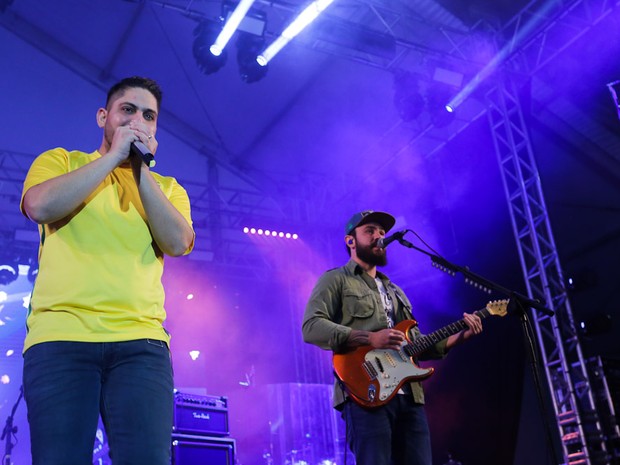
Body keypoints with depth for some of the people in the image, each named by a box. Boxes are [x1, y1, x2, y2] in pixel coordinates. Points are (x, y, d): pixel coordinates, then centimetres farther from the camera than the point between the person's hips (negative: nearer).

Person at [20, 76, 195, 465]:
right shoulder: (61, 161, 15)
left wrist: (140, 169, 0)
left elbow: (178, 242, 0)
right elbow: (40, 206, -7)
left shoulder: (167, 187, 20)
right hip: (60, 337, -1)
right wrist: (114, 155, -1)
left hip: (141, 342, 2)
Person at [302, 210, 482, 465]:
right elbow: (311, 327, -11)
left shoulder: (394, 291, 29)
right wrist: (369, 338, -19)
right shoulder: (336, 279, 6)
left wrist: (461, 335, 11)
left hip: (410, 396, 7)